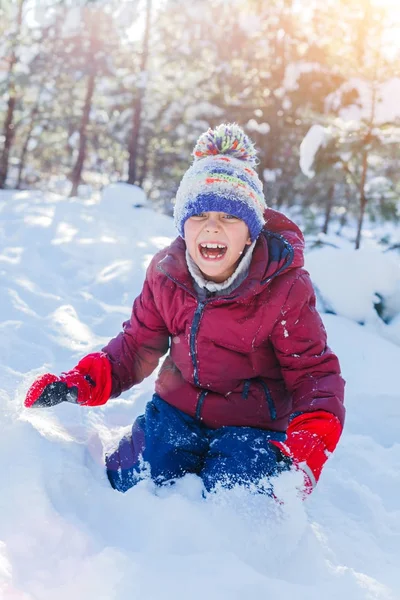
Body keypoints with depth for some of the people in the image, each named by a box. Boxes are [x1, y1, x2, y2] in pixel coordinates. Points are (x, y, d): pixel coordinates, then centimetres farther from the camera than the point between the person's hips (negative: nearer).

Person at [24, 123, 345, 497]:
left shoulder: (285, 288, -18)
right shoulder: (166, 273, -7)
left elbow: (314, 370, -12)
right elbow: (139, 346, 5)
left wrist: (311, 442, -31)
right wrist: (83, 382, -12)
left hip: (253, 424, -3)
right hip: (177, 409, 3)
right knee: (124, 485, -4)